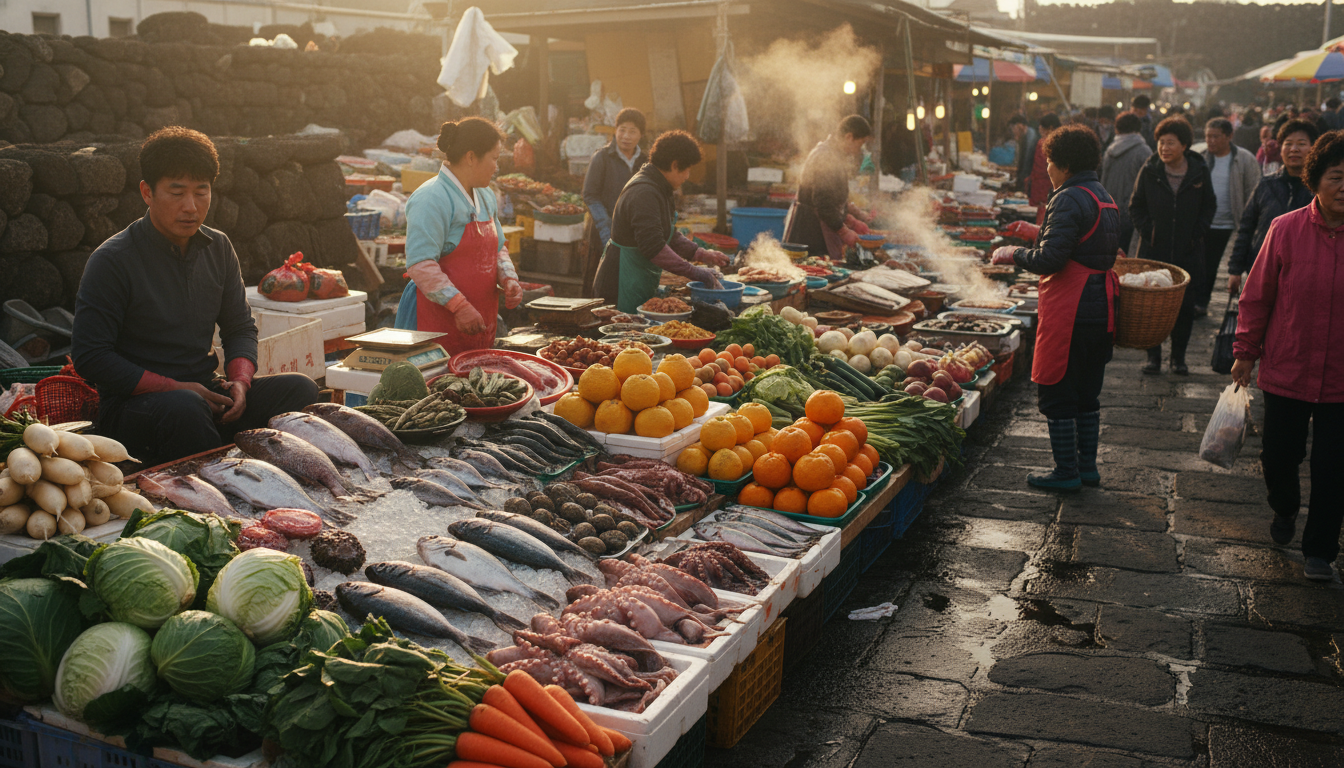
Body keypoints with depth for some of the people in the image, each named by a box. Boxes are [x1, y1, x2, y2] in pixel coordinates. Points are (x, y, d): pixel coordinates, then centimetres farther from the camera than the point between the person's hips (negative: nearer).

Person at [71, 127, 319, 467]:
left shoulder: (219, 248, 8)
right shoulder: (111, 261, -9)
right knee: (186, 408, -39)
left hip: (206, 392, 5)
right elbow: (90, 356, -11)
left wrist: (240, 380, -6)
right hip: (132, 404, -5)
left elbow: (241, 328, 16)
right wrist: (173, 388, -19)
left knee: (299, 388, -18)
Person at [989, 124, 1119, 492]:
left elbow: (1050, 259, -22)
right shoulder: (1106, 198, 14)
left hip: (1069, 310, -10)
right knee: (1087, 392, 18)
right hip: (1101, 307, 10)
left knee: (1056, 393, 1)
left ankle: (1066, 472, 7)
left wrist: (1014, 254, -5)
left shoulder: (1069, 200, -15)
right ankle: (1087, 465, 26)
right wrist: (1037, 233, 24)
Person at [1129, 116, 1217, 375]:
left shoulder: (1199, 171, 2)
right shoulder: (1150, 171, 1)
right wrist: (1147, 231, -5)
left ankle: (1178, 356, 16)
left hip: (1188, 253, 0)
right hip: (1154, 251, 0)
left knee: (1185, 306, 3)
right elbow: (1136, 207, 8)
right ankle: (1154, 356, 12)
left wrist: (1197, 234, 0)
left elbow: (1209, 206, 12)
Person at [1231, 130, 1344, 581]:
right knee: (1279, 456, 10)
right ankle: (1284, 510, 43)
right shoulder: (1286, 230, -7)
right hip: (1286, 371, 0)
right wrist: (1245, 351, 4)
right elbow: (1258, 295, 1)